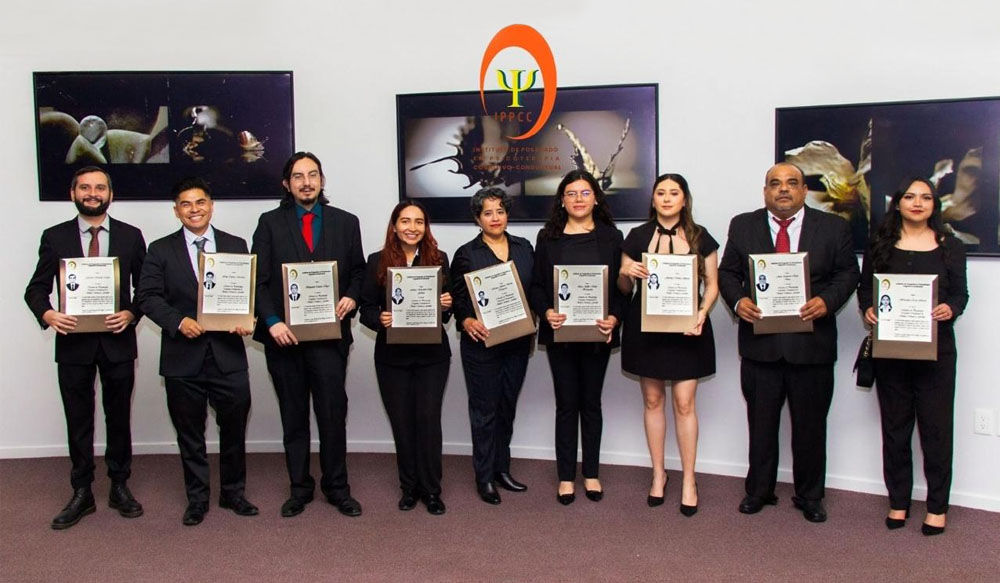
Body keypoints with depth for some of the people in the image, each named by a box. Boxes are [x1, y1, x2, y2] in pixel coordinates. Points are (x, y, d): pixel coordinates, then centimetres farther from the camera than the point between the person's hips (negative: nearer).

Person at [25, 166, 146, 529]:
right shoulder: (55, 237, 3)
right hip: (73, 342, 0)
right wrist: (47, 314, -17)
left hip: (117, 341, 0)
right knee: (78, 421, 8)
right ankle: (82, 494, 20)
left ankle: (119, 487, 25)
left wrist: (131, 314, -14)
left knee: (119, 418, 10)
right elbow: (36, 288, 3)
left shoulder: (130, 236, 3)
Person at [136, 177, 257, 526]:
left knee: (234, 428, 8)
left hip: (228, 353, 1)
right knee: (190, 432, 10)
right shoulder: (161, 250, 5)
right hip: (183, 356, -1)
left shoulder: (236, 246, 9)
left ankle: (233, 492, 26)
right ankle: (197, 498, 25)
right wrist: (179, 321, -17)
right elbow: (148, 296, -2)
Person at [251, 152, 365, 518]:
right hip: (283, 334, 0)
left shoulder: (345, 222, 9)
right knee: (293, 416, 10)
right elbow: (259, 279, 0)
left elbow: (358, 270, 12)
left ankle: (337, 487, 15)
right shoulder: (270, 223, 6)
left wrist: (351, 298, -8)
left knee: (333, 412, 0)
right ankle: (299, 488, 23)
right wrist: (272, 321, -12)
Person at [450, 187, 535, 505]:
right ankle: (484, 476, 15)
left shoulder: (524, 248, 8)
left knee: (508, 406, 14)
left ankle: (502, 469, 28)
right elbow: (457, 299, -4)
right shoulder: (467, 254, -3)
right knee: (485, 409, 4)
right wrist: (466, 321, -22)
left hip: (517, 343, 4)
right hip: (482, 344, -4)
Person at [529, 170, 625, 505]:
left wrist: (614, 317, -15)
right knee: (566, 404, 6)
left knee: (591, 402, 11)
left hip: (597, 333, 0)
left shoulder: (611, 236, 3)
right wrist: (546, 312, -17)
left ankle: (591, 474, 23)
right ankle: (566, 477, 17)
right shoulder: (548, 237, 3)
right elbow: (537, 285, 2)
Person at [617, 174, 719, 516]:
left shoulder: (701, 238, 2)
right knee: (653, 400, 9)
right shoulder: (637, 237, 3)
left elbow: (712, 284, 5)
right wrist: (627, 273, -13)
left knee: (684, 403, -2)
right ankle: (658, 473, 24)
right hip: (646, 327, 1)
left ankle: (689, 480, 12)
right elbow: (624, 288, 9)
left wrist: (702, 313, -12)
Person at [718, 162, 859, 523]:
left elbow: (847, 273, 3)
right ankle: (759, 490, 27)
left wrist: (827, 301, -15)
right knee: (761, 422, 11)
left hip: (812, 342, 0)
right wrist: (738, 300, -14)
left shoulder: (833, 228, 3)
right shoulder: (743, 226, 5)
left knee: (810, 425, 10)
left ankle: (809, 496, 26)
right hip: (760, 342, 1)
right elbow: (727, 272, 6)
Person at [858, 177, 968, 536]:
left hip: (936, 348, -1)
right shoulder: (880, 246, 6)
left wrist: (950, 309, -17)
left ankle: (937, 506, 14)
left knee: (936, 426, 2)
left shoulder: (950, 247, 4)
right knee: (895, 426, 9)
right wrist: (868, 309, -13)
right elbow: (865, 288, 8)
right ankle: (898, 501, 20)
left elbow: (961, 293, 4)